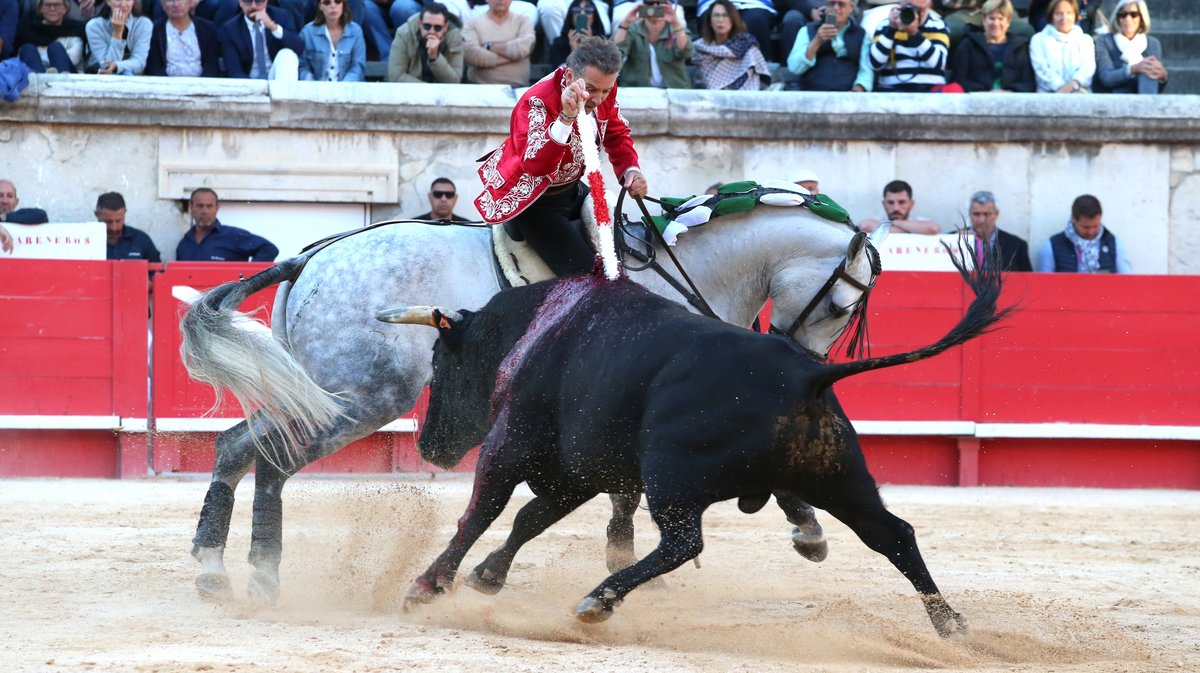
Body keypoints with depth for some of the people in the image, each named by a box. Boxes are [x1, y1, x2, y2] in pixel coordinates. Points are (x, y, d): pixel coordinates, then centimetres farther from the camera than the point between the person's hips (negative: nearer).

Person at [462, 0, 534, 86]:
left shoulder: (523, 21, 10)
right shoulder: (473, 23, 7)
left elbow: (524, 48, -10)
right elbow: (471, 54, -11)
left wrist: (489, 47, -8)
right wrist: (509, 57, -9)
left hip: (517, 88, 0)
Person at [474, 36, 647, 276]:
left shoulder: (604, 90, -12)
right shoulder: (537, 103, -35)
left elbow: (617, 134, 7)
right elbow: (536, 166, -50)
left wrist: (631, 170, -14)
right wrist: (566, 118, -64)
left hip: (569, 188, 8)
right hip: (532, 200, -8)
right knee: (583, 271, -16)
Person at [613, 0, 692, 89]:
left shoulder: (675, 30, 3)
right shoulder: (633, 30, 4)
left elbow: (685, 53, -16)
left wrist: (676, 24, -29)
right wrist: (625, 23, -23)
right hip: (635, 90, 1)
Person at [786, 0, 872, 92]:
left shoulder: (861, 34, 13)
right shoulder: (807, 31, 11)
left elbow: (866, 70, 5)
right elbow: (794, 67, -1)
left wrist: (858, 89, -16)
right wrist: (817, 41, -12)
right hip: (813, 94, 0)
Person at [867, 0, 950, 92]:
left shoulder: (937, 26, 6)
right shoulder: (885, 26, 7)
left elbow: (937, 62, -11)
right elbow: (875, 63, -5)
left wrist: (914, 32, -19)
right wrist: (891, 29, -10)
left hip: (929, 90, 0)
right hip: (892, 90, 0)